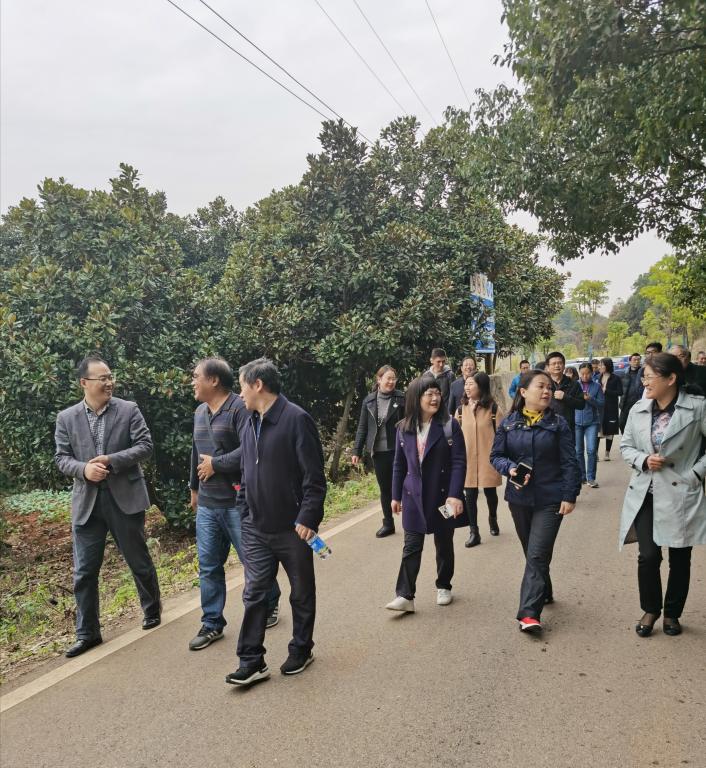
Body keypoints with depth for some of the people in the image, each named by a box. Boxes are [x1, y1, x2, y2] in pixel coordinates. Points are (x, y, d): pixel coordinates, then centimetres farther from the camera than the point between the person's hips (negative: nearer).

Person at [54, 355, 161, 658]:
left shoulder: (129, 410, -2)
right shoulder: (67, 418, 4)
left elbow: (145, 446, -7)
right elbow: (61, 458, 4)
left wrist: (112, 460, -19)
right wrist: (84, 469, -16)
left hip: (125, 498, -1)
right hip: (86, 501, 2)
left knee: (140, 561, 12)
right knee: (84, 572, 5)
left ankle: (152, 610, 35)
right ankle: (87, 633, 19)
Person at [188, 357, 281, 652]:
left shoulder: (240, 408, -14)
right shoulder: (200, 412, 13)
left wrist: (216, 464, -17)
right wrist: (195, 487, 26)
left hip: (237, 503, -7)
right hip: (207, 505, 7)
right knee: (208, 566, 10)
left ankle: (269, 605, 31)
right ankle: (212, 623, 21)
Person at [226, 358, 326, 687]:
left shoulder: (296, 419, -16)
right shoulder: (248, 425, 7)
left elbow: (314, 476, -17)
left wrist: (307, 518, -21)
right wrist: (247, 512, 14)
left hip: (292, 527, -6)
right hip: (256, 527, 6)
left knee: (302, 592, 13)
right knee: (254, 592, 6)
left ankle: (301, 650, 31)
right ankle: (251, 662, 16)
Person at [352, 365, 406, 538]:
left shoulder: (401, 399, -4)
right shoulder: (369, 401, 4)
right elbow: (362, 427, 7)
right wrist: (357, 451, 4)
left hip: (398, 450, -3)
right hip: (378, 452, 3)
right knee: (385, 489, 12)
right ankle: (388, 524, 25)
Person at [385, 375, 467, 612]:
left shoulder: (449, 425, -8)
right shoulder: (404, 428, 1)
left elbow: (459, 462, -11)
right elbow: (399, 465, 7)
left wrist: (455, 495, -18)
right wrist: (396, 496, 8)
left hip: (442, 495, -1)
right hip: (413, 496, 2)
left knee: (444, 545, 14)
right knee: (411, 547, 1)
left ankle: (443, 587, 32)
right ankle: (405, 596, 3)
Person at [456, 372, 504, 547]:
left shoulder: (493, 408, -5)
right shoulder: (461, 409, 3)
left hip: (488, 458, -2)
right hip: (467, 458, 2)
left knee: (490, 492, 12)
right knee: (470, 495, 1)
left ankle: (493, 519, 40)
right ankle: (474, 532, 10)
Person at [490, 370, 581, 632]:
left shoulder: (558, 424, -3)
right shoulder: (509, 423, 1)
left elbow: (569, 462, -4)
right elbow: (496, 455, 3)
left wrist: (570, 495, -9)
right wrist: (510, 469, -17)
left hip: (550, 499, -3)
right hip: (519, 497, 3)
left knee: (537, 555, -8)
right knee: (531, 553, 17)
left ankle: (529, 613, -8)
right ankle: (544, 593, 38)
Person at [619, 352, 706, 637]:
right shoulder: (638, 409, 2)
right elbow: (625, 446, 10)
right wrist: (643, 460, -8)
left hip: (681, 494, -2)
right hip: (645, 494, 2)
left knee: (679, 559, 11)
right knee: (648, 555, -2)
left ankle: (672, 613, 32)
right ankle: (650, 610, 23)